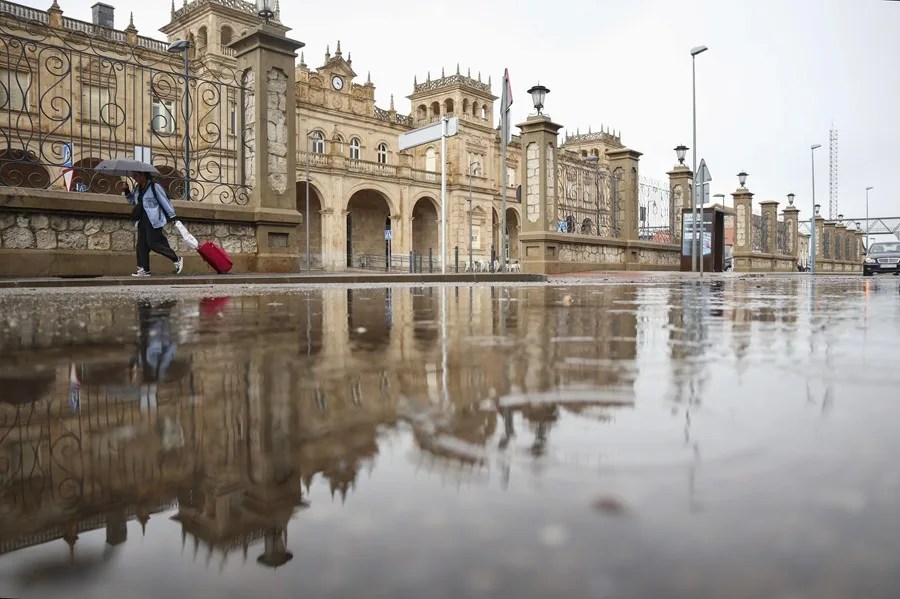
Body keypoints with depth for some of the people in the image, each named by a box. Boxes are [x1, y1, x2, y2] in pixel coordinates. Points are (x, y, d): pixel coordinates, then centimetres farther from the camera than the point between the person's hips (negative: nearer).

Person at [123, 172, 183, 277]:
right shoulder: (137, 188, 13)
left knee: (153, 244, -11)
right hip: (142, 221, 8)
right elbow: (132, 201, 27)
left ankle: (177, 260, 1)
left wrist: (172, 217, -9)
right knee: (142, 245, 3)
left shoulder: (154, 187, -11)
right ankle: (144, 270, 7)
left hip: (153, 221, -8)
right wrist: (127, 191, 10)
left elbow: (165, 201, -9)